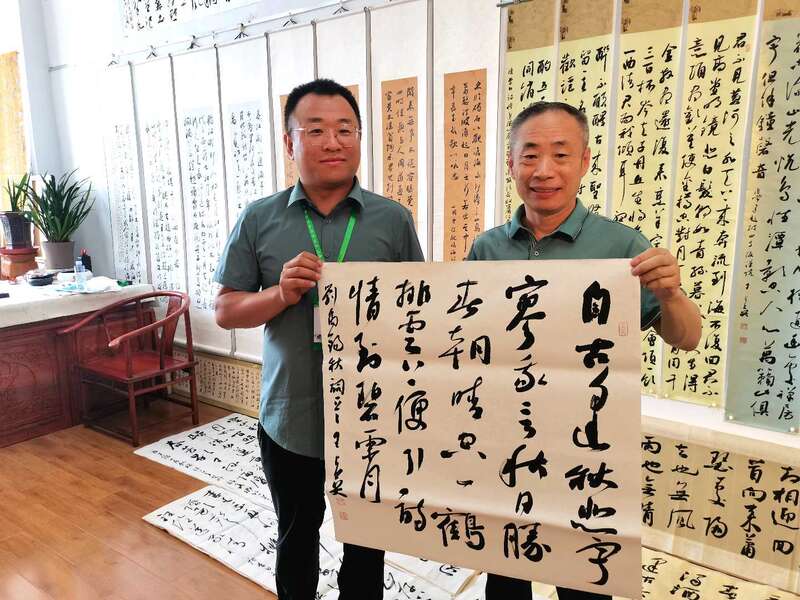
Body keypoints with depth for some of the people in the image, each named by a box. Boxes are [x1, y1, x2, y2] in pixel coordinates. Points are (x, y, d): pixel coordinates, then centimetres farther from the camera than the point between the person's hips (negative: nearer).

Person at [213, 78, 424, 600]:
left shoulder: (394, 219, -4)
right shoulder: (258, 220, -3)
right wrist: (280, 294, -20)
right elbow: (226, 310, 0)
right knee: (297, 541, 24)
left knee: (367, 543, 21)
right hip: (289, 423, 1)